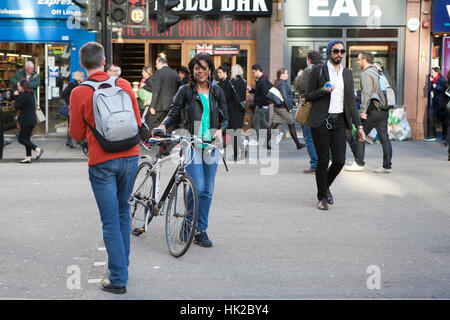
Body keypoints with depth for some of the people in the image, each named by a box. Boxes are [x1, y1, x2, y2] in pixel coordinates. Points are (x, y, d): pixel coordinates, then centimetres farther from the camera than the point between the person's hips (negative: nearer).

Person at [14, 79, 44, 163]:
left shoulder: (24, 95, -17)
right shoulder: (31, 94, 12)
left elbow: (17, 106, -14)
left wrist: (16, 96, -2)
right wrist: (18, 96, 6)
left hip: (26, 121, -9)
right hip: (31, 120, 9)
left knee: (21, 139, -3)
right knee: (26, 139, 13)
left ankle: (37, 149, -11)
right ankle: (28, 157, 13)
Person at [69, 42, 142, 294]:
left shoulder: (79, 93, -9)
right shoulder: (124, 85, 0)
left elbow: (77, 134, -1)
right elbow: (138, 123, 8)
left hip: (102, 162, -4)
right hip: (130, 157, 4)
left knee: (111, 221, 2)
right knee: (123, 212, 21)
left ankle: (118, 279, 4)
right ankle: (123, 263, 32)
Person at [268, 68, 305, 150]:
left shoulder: (277, 83, 14)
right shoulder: (283, 83, -15)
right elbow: (284, 96, -22)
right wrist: (289, 107, -16)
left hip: (277, 107, 9)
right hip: (283, 108, -9)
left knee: (273, 125, 5)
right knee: (291, 125, 3)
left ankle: (266, 143, 1)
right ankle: (298, 144, 12)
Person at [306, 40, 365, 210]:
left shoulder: (347, 73, 13)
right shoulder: (318, 71, 1)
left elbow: (351, 101, 13)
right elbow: (308, 96, 3)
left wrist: (359, 126, 9)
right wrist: (322, 90, -17)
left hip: (339, 121, 4)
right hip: (321, 122, -4)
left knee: (339, 160, -2)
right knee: (323, 160, -2)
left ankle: (326, 186, 27)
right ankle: (322, 197, 15)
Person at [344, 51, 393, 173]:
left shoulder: (366, 73, -8)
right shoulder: (378, 72, 18)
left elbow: (367, 93, -18)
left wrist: (363, 111, -18)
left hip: (373, 109, -8)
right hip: (384, 109, 8)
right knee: (384, 137, 6)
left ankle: (359, 163, 2)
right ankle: (387, 166, 5)